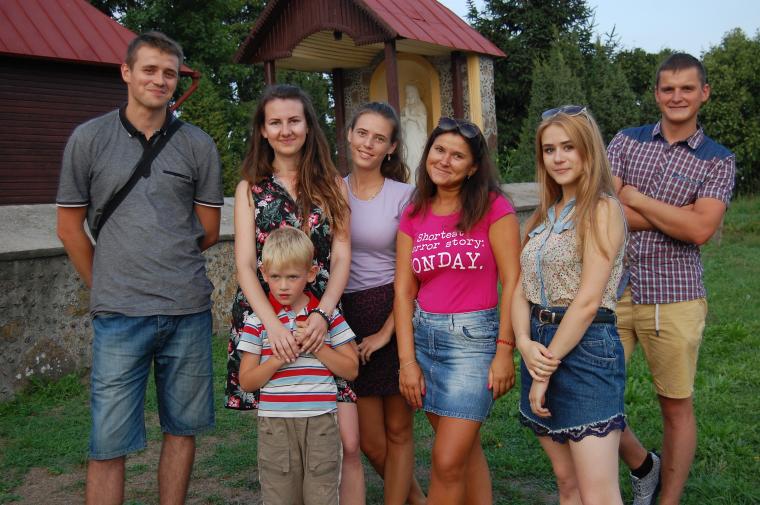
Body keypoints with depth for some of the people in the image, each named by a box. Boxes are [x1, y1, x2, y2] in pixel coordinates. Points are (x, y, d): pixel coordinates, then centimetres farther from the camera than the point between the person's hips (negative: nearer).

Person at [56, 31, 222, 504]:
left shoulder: (199, 145, 5)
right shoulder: (89, 138, 2)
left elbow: (208, 231, 10)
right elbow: (70, 226, 7)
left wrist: (167, 267, 12)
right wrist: (107, 286, 9)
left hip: (189, 310, 2)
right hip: (120, 315, -1)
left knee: (182, 429, 12)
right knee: (109, 444, 2)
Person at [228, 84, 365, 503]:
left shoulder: (331, 185, 8)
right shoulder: (250, 189, 7)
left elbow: (342, 257, 0)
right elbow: (245, 265, -3)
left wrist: (322, 314, -18)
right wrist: (273, 324, -19)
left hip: (322, 321, 0)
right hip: (266, 322, 0)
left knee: (348, 444, -5)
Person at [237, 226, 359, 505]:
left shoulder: (328, 315, 2)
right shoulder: (257, 320, 1)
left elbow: (351, 369, 1)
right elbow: (246, 381, 0)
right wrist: (279, 357, -16)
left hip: (320, 422, 0)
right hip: (275, 426, 0)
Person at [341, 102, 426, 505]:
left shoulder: (403, 195, -4)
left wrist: (387, 331, -12)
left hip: (393, 316, -2)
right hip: (346, 316, 3)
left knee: (398, 431, 7)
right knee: (370, 441, 8)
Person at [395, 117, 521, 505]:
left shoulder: (492, 207, -6)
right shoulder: (413, 216, 7)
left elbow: (512, 281, -8)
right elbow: (404, 290, 3)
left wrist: (505, 351, -12)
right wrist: (407, 359, -2)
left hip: (475, 337, -5)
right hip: (424, 335, 5)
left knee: (447, 462, -5)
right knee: (466, 449, 16)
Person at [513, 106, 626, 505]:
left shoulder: (602, 209, -8)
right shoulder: (545, 215, 14)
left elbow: (588, 301, -15)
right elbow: (522, 289, 9)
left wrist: (548, 369, -13)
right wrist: (525, 344, -9)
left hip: (585, 348, -7)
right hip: (541, 347, 7)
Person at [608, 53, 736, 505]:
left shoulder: (719, 160, 2)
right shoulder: (626, 142, 7)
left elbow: (700, 230, -13)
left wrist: (634, 198, -8)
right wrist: (677, 217, -9)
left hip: (674, 297, -1)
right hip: (614, 289, 2)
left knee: (676, 405, 9)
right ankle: (642, 465, 32)